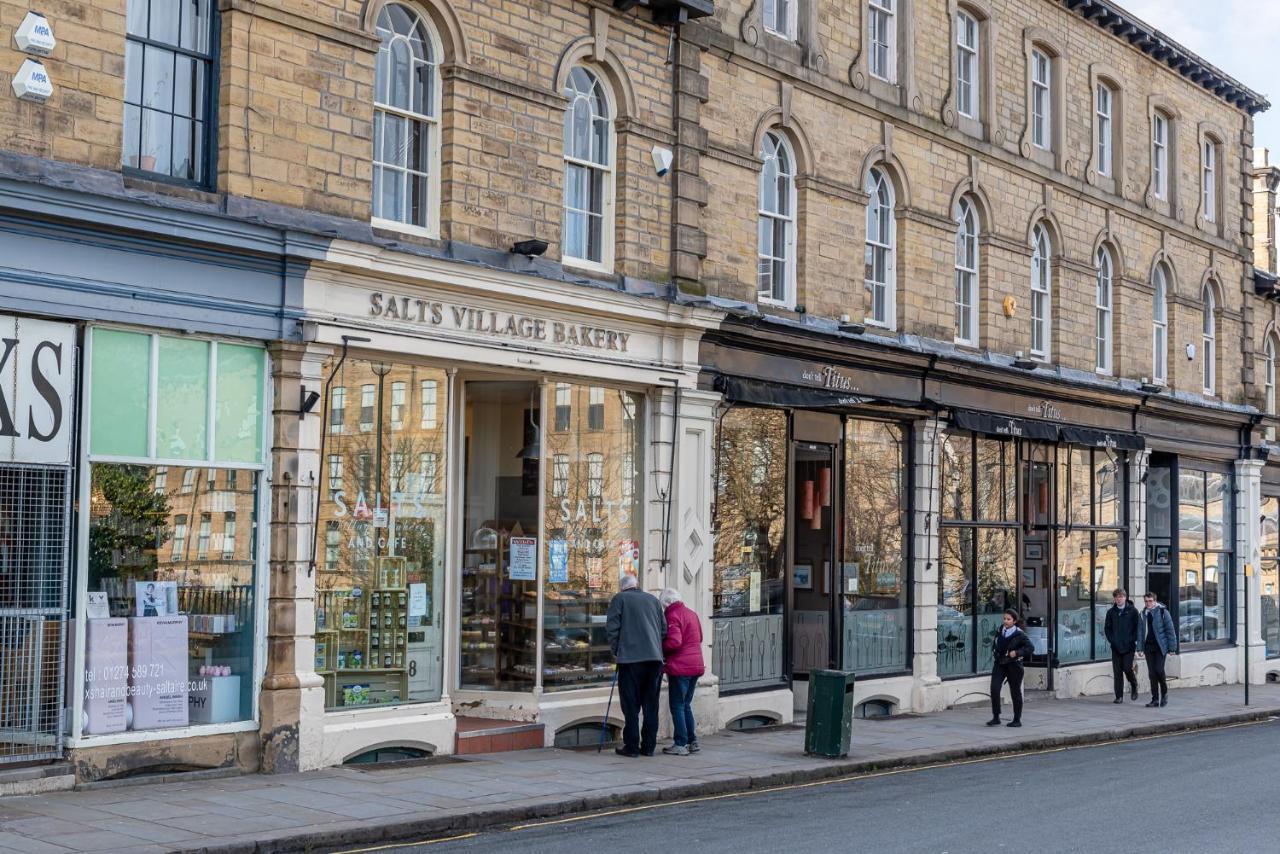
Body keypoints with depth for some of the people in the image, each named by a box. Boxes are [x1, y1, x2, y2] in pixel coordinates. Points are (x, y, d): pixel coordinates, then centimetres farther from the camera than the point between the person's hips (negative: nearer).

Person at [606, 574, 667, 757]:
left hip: (630, 658, -4)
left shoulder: (619, 599, 4)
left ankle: (631, 746, 0)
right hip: (655, 658, 4)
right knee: (651, 704, 9)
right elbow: (664, 630, 15)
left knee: (631, 704, 1)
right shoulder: (653, 600, 17)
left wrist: (615, 651, 8)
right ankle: (648, 746, 11)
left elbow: (612, 627, -3)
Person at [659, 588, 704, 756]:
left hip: (680, 668, -8)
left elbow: (674, 642, -22)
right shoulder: (692, 613, 14)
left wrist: (659, 647, -7)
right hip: (696, 666, 8)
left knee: (677, 706, -2)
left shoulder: (673, 616, -13)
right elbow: (699, 637, 23)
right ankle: (692, 741, 18)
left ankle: (681, 744, -3)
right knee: (686, 705, 18)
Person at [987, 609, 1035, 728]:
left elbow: (1031, 648, -17)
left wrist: (1017, 653, -24)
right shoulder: (999, 631, 5)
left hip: (1014, 665, -4)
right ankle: (996, 718, -3)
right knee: (994, 688, -11)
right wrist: (995, 651, 10)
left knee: (1015, 692, 7)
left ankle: (1017, 720, 20)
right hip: (999, 664, 4)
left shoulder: (1019, 634, -11)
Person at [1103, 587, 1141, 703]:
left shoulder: (1133, 611, -1)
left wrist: (1133, 640, -7)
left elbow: (1138, 627, 0)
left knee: (1127, 668, -8)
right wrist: (1111, 640, 0)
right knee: (1117, 672, 1)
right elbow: (1107, 628, 13)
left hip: (1129, 646, -3)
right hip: (1116, 647, 3)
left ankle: (1134, 686, 23)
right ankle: (1119, 696, 7)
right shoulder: (1111, 612, 8)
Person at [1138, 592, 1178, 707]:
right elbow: (1141, 631, 15)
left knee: (1159, 670, -12)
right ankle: (1155, 699, 8)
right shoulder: (1144, 613, 10)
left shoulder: (1162, 611, -5)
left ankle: (1164, 693, 11)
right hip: (1149, 646, 5)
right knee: (1152, 673, 3)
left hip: (1160, 646, -5)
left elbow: (1170, 630, -6)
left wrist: (1172, 647, -9)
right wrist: (1141, 648, 9)